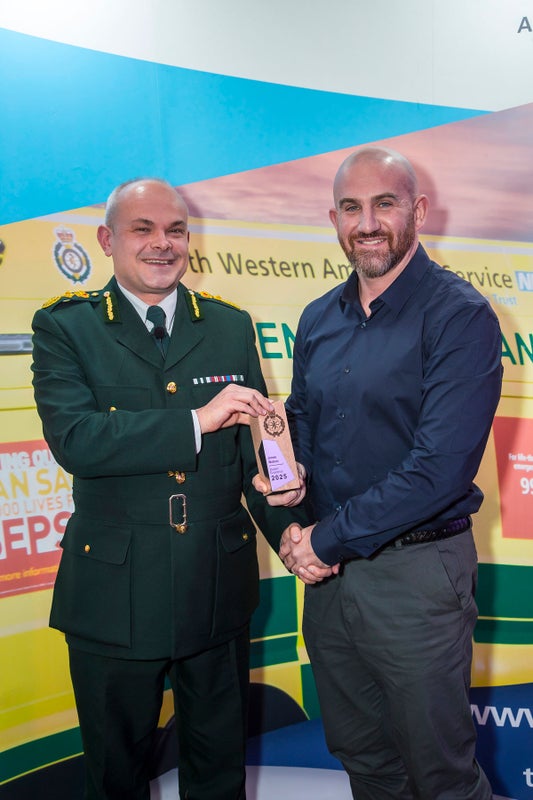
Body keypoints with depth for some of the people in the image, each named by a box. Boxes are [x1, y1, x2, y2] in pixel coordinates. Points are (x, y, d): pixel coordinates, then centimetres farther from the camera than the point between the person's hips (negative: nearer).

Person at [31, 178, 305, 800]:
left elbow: (255, 444, 3)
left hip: (219, 585, 3)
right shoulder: (65, 328, -4)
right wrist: (197, 420, -25)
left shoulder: (231, 326, 5)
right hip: (115, 594, -2)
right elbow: (73, 439, -19)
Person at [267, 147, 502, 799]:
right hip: (327, 571, 6)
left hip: (416, 574, -6)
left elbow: (441, 468, -22)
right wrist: (295, 526, -5)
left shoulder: (460, 316, -14)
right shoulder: (319, 319, 7)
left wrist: (330, 538, -16)